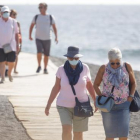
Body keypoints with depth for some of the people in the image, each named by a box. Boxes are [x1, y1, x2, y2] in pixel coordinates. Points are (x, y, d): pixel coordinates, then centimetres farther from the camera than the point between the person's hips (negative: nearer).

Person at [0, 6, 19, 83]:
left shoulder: (13, 22, 1)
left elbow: (16, 33, 7)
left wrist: (17, 44, 5)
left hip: (11, 45, 1)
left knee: (11, 62, 4)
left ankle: (9, 73, 31)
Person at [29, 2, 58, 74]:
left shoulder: (50, 17, 1)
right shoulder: (36, 17, 3)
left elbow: (54, 27, 6)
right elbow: (31, 26, 12)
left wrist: (56, 37, -3)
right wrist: (30, 35, 5)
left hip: (47, 39, 0)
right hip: (38, 38, 0)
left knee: (46, 55, 4)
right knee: (39, 52, -19)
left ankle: (45, 69, 19)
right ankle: (39, 66, 1)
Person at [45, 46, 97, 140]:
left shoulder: (84, 68, -10)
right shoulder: (62, 69, -11)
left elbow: (89, 85, 3)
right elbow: (56, 87, -3)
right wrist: (48, 105, -4)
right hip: (65, 106, -1)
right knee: (67, 129, -21)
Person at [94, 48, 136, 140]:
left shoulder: (127, 67, -7)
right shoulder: (104, 68, -8)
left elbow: (133, 82, 6)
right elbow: (96, 85, 3)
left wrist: (131, 97, -6)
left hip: (123, 105, 0)